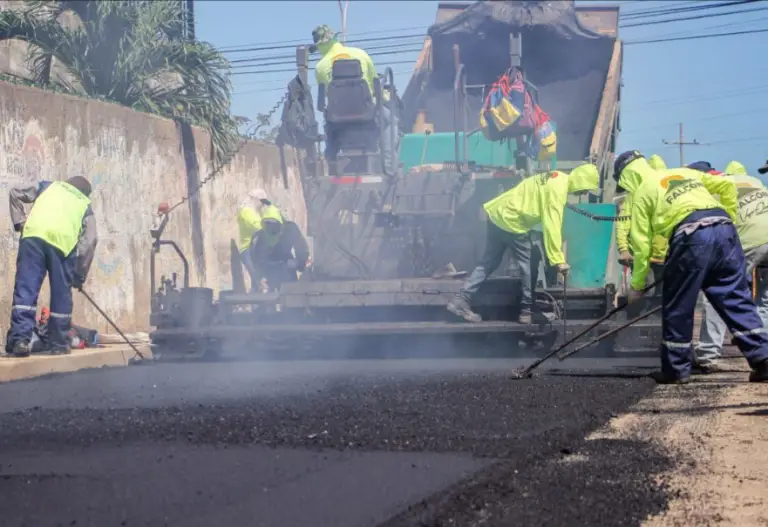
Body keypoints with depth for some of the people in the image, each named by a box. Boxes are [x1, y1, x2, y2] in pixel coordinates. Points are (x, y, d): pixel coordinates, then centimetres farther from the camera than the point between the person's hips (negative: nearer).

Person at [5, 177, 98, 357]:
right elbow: (90, 241, 15)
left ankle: (20, 339, -15)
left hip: (33, 236, 0)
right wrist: (80, 275, 17)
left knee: (25, 289, -4)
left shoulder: (48, 186, 34)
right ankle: (58, 342, 16)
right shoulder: (85, 206, 28)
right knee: (61, 294, 11)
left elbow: (15, 194, 27)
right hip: (63, 242, 0)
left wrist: (19, 223, 24)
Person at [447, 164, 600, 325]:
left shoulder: (558, 178, 12)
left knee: (489, 262, 13)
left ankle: (461, 300, 10)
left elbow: (549, 220, 21)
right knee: (527, 265, 3)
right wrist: (558, 260, -25)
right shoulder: (557, 189, -18)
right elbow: (552, 225, -24)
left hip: (498, 214, 9)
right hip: (511, 221, -9)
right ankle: (527, 311, 11)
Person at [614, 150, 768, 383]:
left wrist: (637, 284, 17)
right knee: (737, 299, 8)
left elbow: (641, 242, 10)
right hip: (724, 230, 5)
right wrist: (729, 220, 28)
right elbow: (727, 186, 23)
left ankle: (676, 369, 14)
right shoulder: (684, 173, 29)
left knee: (678, 307, 8)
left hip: (691, 238, -5)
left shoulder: (642, 192, 14)